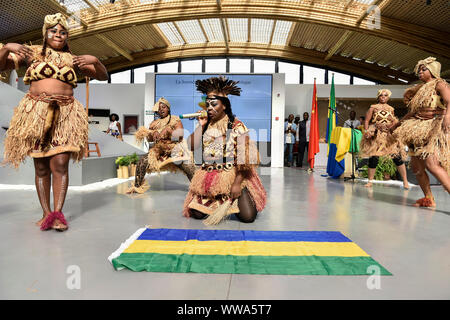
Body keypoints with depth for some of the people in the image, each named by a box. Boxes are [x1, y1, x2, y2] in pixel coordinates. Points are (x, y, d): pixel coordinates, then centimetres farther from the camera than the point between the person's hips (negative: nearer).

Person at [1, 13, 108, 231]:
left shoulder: (73, 60, 14)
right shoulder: (32, 53, 12)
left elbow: (103, 76, 14)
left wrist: (95, 61, -4)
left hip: (64, 115, 0)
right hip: (36, 114, 0)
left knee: (60, 164, -10)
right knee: (41, 167, 0)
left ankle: (57, 213, -7)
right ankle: (46, 213, 6)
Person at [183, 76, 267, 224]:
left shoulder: (237, 126, -7)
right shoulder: (206, 125, 8)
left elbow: (244, 157, -12)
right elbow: (192, 146, -1)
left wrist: (237, 183, -18)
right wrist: (201, 125, -5)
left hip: (233, 175, -3)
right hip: (208, 175, 4)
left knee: (248, 216, -14)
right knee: (196, 213, -9)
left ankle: (234, 199, 19)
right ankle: (215, 202, 22)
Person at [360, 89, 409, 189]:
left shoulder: (391, 109, 14)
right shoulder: (373, 108, 6)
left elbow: (394, 122, 24)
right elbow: (367, 121, 2)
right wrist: (366, 131, -11)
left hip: (390, 135, 2)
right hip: (376, 135, -2)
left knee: (397, 156, -7)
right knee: (373, 158, -7)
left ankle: (405, 181, 0)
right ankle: (370, 181, 8)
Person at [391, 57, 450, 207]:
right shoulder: (420, 89, 23)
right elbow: (412, 112, 29)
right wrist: (397, 125, 31)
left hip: (433, 128, -8)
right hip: (418, 130, 8)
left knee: (431, 164, -24)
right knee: (416, 167, 4)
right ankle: (428, 198, 13)